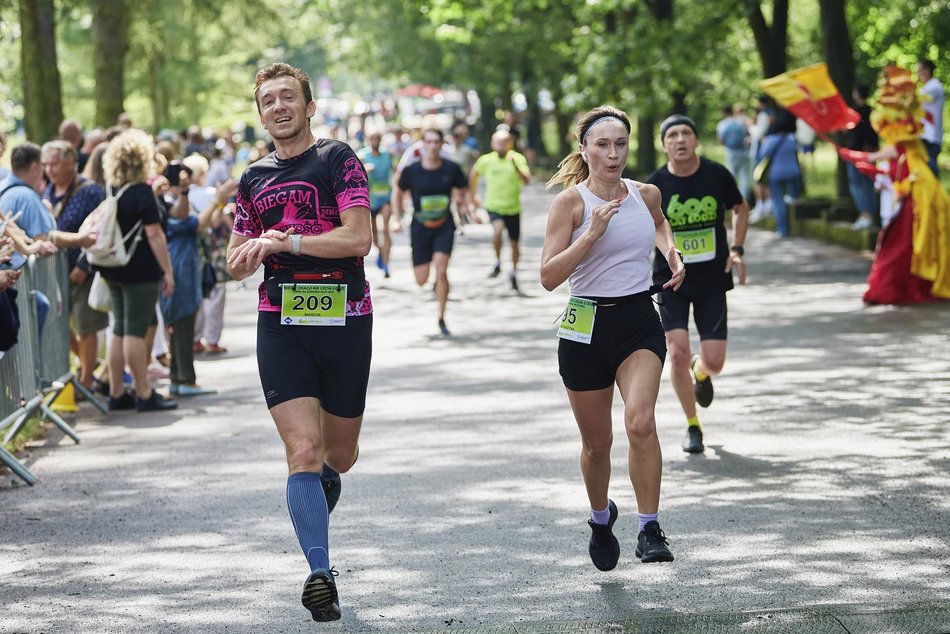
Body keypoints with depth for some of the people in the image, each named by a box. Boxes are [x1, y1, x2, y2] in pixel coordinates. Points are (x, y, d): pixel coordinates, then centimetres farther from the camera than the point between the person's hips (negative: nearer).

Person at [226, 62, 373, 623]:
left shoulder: (338, 159, -2)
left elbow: (359, 237, -15)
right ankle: (320, 573, -12)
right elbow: (237, 263, 18)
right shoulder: (254, 179, 13)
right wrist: (249, 256, -6)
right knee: (303, 450, -13)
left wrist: (283, 243, -13)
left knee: (340, 451, 13)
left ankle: (327, 475, 50)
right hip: (281, 325, 2)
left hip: (345, 321, -2)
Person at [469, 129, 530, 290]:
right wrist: (472, 197, 20)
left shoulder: (518, 159, -11)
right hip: (493, 207, 0)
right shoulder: (485, 160, -5)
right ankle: (497, 263, -10)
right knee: (497, 229, -29)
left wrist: (515, 166, -41)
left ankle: (514, 272, 34)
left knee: (514, 243, 10)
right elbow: (473, 175, 15)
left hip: (513, 208, 0)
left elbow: (527, 180, -25)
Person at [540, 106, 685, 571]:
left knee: (640, 422, -23)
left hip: (639, 322, 2)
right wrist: (592, 233, -22)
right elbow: (549, 276, -14)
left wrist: (671, 252, 11)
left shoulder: (646, 194, 5)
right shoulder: (571, 200, -8)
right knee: (596, 441, 10)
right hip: (587, 326, -2)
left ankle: (650, 528, -15)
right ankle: (601, 519, 38)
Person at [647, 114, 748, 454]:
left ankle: (700, 371, 38)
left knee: (714, 362, -4)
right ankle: (692, 426, 7)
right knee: (677, 353, -14)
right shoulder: (655, 185, -9)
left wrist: (736, 250, 0)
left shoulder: (717, 174, -5)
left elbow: (741, 208, 13)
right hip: (670, 280, -1)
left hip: (712, 280, 1)